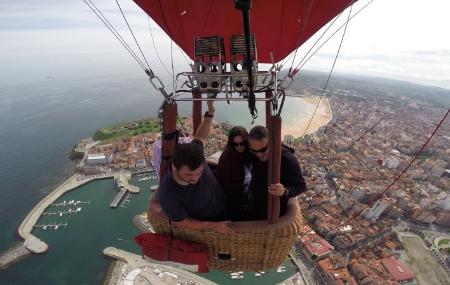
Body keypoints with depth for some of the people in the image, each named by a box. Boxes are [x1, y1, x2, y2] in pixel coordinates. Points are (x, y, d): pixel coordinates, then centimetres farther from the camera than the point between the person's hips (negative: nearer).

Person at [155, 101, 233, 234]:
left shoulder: (195, 152, -29)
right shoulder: (168, 194, -38)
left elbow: (199, 137, -5)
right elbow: (180, 223, -21)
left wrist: (210, 112, -6)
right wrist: (212, 225, -23)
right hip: (203, 229, -4)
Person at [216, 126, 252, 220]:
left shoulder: (250, 153, -5)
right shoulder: (227, 156, -22)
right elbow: (221, 182, -19)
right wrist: (243, 188, -17)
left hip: (247, 198, 5)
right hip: (232, 202, -5)